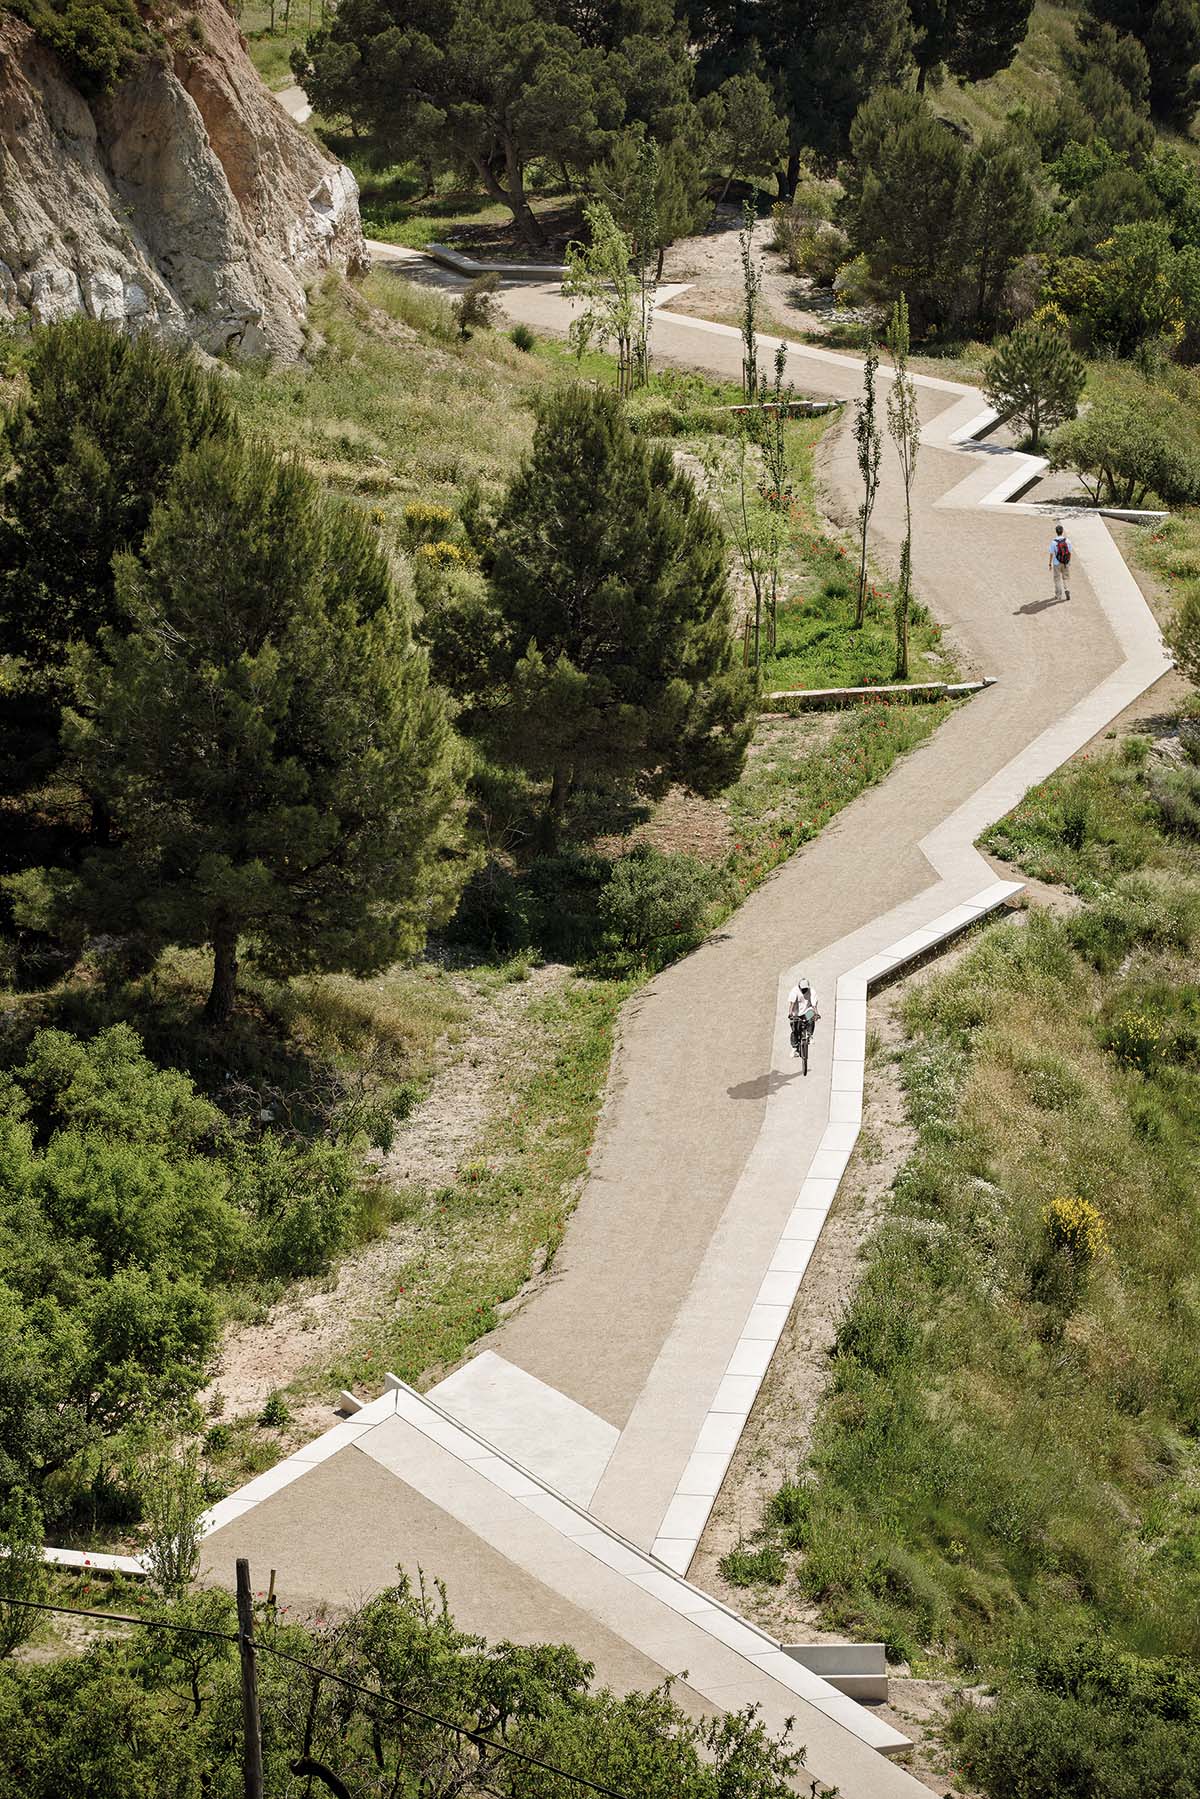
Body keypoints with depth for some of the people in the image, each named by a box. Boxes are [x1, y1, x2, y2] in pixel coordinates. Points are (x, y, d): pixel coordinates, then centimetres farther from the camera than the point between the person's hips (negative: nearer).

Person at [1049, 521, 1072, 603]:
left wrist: (1050, 564, 2)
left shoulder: (1053, 542, -15)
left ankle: (1059, 595, 18)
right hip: (1066, 563, 2)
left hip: (1057, 563, -2)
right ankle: (1067, 590, -7)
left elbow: (1051, 554, -10)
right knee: (1066, 578, 15)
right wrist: (1069, 562, 13)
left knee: (1057, 579, 13)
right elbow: (1070, 552, -1)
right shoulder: (1067, 540, -8)